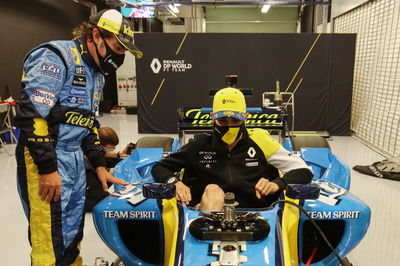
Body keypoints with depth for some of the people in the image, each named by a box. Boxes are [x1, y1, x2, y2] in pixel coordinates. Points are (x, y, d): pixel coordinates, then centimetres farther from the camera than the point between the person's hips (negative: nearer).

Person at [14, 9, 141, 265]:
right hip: (44, 159, -8)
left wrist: (100, 165, 14)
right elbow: (31, 115, -20)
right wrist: (48, 169, -20)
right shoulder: (55, 57, -12)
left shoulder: (96, 73, 15)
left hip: (76, 160, 9)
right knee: (51, 242, -2)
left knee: (73, 234, 17)